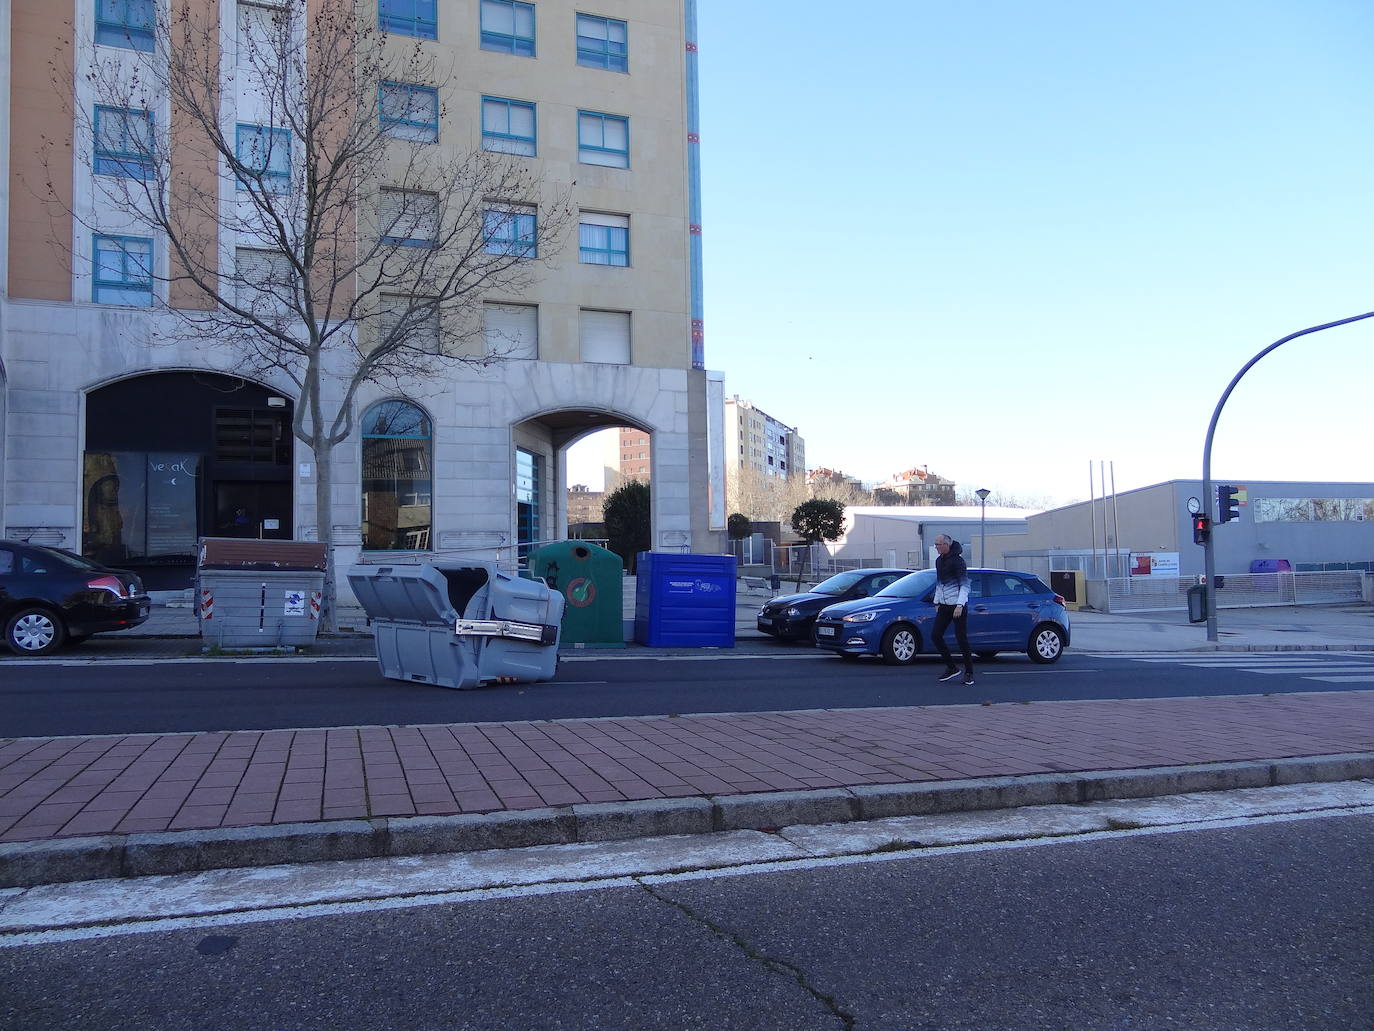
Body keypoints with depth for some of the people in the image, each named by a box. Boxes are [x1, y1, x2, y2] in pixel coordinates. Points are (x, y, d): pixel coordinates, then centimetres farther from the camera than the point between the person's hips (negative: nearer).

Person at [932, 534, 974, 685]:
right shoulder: (939, 561, 11)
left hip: (958, 606, -8)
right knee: (936, 636, 1)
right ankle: (951, 668, 13)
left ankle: (969, 673, 8)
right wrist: (937, 602, 17)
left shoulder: (957, 561, -13)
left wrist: (959, 605, -21)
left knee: (961, 639, -4)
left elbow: (965, 585, -15)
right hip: (944, 605, 8)